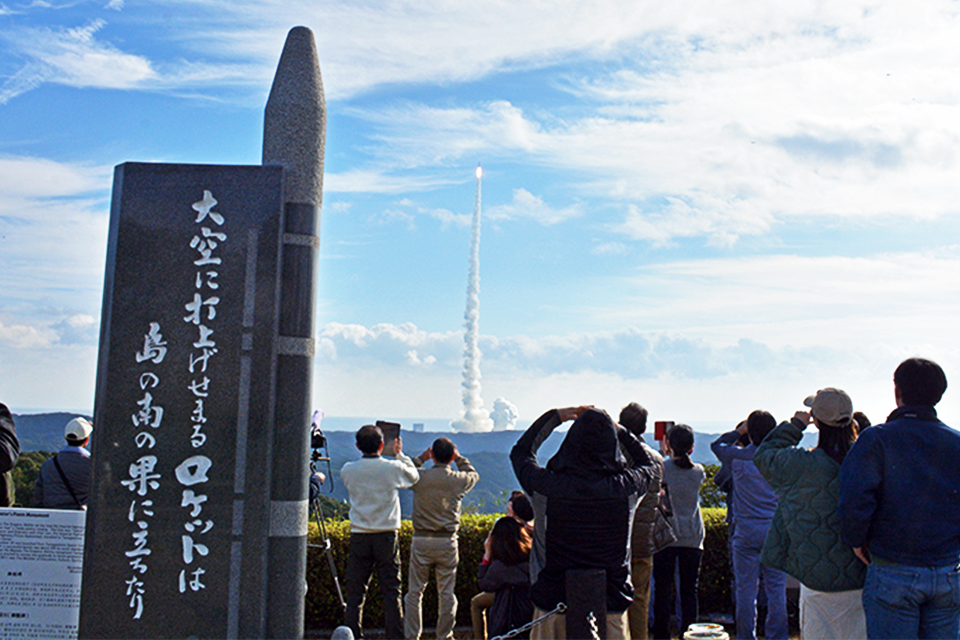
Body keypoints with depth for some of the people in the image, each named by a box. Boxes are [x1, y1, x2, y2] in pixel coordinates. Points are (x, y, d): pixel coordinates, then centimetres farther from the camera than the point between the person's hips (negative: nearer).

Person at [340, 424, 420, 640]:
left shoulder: (348, 470, -2)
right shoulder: (393, 468, -6)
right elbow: (414, 476, 14)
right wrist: (400, 454, 23)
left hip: (359, 536, 1)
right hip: (386, 536, -1)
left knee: (355, 591, 6)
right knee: (391, 591, 5)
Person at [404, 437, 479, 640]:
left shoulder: (419, 477, -6)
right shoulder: (459, 480, -2)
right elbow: (473, 474, 21)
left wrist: (421, 458, 20)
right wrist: (459, 459, 26)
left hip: (421, 541, 0)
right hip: (447, 542, 1)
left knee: (415, 591, 7)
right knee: (446, 593, 9)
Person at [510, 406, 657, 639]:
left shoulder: (549, 487, -14)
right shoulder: (624, 488, -11)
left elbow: (520, 452, 9)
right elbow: (647, 465, 15)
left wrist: (554, 417, 13)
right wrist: (619, 430, 20)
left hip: (554, 601, -1)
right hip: (611, 604, 1)